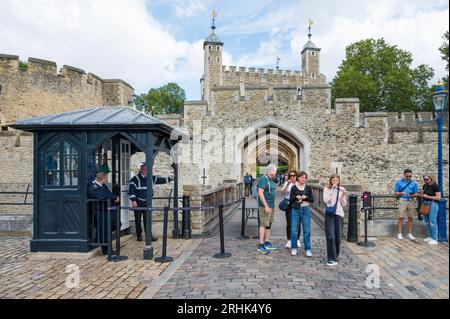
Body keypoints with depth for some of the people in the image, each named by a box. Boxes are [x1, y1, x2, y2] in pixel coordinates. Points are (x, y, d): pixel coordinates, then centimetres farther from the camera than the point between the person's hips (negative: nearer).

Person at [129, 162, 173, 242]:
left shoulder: (151, 178, 9)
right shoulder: (135, 179, -7)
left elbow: (160, 180, 15)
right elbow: (132, 190, -12)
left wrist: (169, 179, 7)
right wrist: (133, 200, -18)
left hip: (147, 202, 4)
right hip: (138, 202, -4)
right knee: (138, 220, 4)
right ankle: (139, 235, 15)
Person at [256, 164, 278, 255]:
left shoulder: (271, 179, 14)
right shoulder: (263, 179, -15)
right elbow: (260, 193, -22)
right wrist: (266, 206, -24)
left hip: (272, 205, 10)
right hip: (265, 206, -10)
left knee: (269, 224, 13)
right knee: (263, 224, -6)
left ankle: (267, 243, 22)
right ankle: (261, 245, -1)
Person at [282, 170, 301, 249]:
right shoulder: (287, 183, 4)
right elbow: (283, 191, -10)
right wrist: (287, 184, -20)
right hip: (289, 205, 0)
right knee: (289, 223, 0)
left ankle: (297, 240, 21)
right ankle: (289, 241, 9)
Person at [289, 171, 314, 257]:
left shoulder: (308, 187, 4)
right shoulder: (294, 187, 1)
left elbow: (312, 200, 3)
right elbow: (290, 200, 0)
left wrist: (306, 197, -14)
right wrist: (295, 197, -19)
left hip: (306, 210, 1)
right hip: (296, 210, -1)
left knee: (307, 230, 2)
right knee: (294, 230, 2)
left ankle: (307, 249, 13)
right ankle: (294, 248, 17)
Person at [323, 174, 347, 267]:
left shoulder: (342, 190, 9)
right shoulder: (327, 189, 2)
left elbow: (344, 205, 5)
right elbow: (326, 200, -14)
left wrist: (343, 195, -10)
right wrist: (332, 189, -14)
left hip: (339, 214, 3)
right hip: (330, 214, -3)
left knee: (338, 237, 8)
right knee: (330, 237, -8)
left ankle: (336, 255, 29)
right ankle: (332, 259, -6)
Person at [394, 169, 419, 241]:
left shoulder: (414, 183, 9)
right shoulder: (399, 182, 6)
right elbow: (396, 193, 6)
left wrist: (413, 195, -13)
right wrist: (400, 193, -15)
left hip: (412, 201, 2)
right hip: (402, 201, -2)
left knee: (411, 218, 5)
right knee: (401, 217, -5)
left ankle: (410, 234, 15)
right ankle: (400, 233, 2)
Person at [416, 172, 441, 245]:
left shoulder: (435, 186, -11)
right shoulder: (425, 186, 10)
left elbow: (438, 197, -14)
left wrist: (427, 196, -17)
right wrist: (420, 194, -3)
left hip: (433, 204, -8)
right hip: (425, 204, 8)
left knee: (432, 222, -6)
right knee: (427, 221, 12)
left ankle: (435, 239, 0)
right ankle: (430, 237, 24)